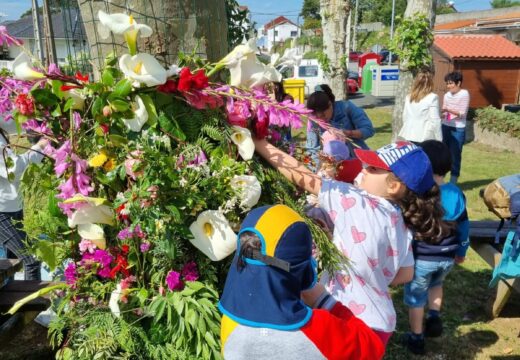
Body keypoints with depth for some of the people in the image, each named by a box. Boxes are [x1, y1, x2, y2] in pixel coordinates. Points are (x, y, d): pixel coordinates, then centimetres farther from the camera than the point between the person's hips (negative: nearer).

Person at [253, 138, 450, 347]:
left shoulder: (356, 204, -22)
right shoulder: (403, 226, 0)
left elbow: (301, 178, -21)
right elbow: (405, 275, 10)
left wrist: (258, 142, -14)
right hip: (379, 320, 7)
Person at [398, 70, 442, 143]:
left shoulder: (409, 97, 8)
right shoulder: (432, 97, -8)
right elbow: (435, 121, -10)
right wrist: (439, 140, -4)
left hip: (409, 137, 6)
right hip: (425, 138, -6)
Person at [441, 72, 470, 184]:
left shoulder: (464, 94, -9)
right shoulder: (446, 95, 7)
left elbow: (462, 113, -14)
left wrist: (448, 109, -24)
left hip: (458, 130, -5)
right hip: (445, 127, 5)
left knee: (455, 155, 2)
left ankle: (452, 183, 13)